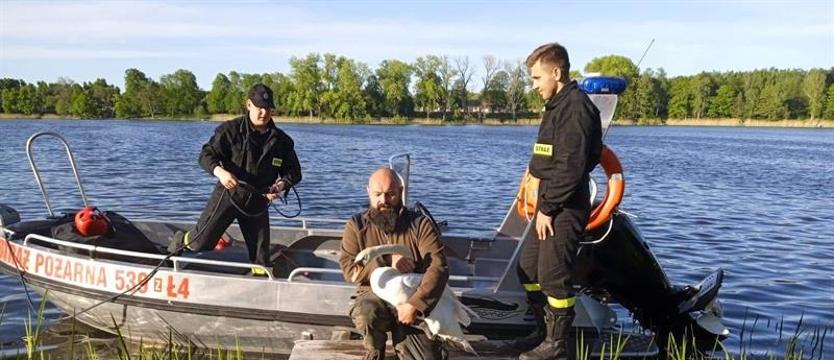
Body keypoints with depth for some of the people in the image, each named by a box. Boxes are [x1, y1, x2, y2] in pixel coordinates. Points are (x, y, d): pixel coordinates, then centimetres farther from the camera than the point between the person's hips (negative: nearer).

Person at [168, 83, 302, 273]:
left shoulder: (281, 140, 2)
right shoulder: (231, 130, -8)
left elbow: (294, 171, 7)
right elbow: (206, 154, -10)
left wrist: (282, 184, -15)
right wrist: (219, 171, -31)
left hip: (258, 201, 3)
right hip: (228, 194, -3)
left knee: (261, 258, 5)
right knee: (200, 243, 1)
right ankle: (180, 242, 34)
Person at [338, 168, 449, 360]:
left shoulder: (420, 224, -5)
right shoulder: (357, 225, -1)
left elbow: (438, 267, -16)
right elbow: (350, 270, -9)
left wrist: (414, 304, -29)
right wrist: (387, 262, -22)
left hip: (413, 301, 0)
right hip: (374, 296, 0)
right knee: (366, 313, -35)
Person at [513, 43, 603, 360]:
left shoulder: (576, 108, -16)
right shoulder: (558, 106, 16)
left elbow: (571, 168, -22)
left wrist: (548, 208, -18)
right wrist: (542, 203, 12)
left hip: (566, 209, -10)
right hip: (551, 206, 10)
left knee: (553, 276, -3)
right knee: (528, 268, 16)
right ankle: (544, 332, 29)